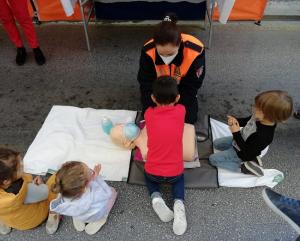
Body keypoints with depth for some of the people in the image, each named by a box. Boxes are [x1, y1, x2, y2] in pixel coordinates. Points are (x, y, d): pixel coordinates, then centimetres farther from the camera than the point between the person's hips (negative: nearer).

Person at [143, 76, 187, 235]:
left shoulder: (148, 113, -9)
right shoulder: (180, 111, -9)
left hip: (153, 173, 0)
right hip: (174, 173, 0)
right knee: (179, 179, 35)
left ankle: (156, 198, 6)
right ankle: (179, 203, 6)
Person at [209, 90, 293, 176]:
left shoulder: (263, 136, -41)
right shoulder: (259, 117, -21)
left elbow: (247, 152, -29)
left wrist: (236, 133, -33)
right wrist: (236, 121, -18)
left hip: (241, 154, -7)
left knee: (212, 159, -3)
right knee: (216, 144, 20)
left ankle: (243, 166, 0)